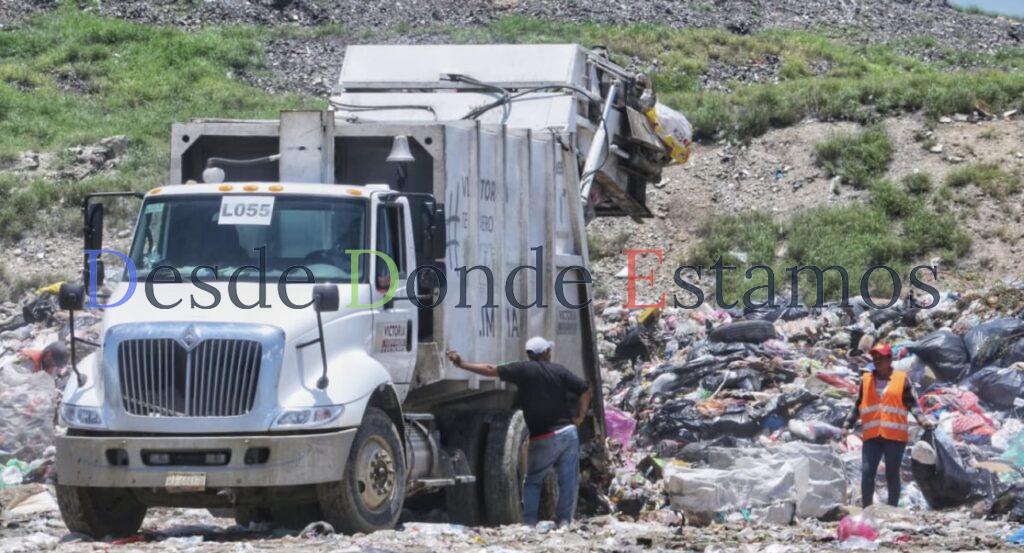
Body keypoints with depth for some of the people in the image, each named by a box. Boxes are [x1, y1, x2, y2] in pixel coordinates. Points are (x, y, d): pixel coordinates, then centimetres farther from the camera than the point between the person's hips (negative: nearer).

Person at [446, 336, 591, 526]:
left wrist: (462, 364, -3)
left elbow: (491, 370, -7)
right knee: (568, 481, 5)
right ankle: (564, 521, 0)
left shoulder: (524, 369, -3)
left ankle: (529, 522, 3)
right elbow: (585, 390, 2)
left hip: (544, 439, -2)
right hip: (568, 432, 2)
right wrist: (579, 417, 9)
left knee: (533, 481, 11)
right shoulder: (559, 371, 7)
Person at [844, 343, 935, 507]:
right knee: (867, 472, -8)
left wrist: (923, 420, -12)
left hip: (895, 436, -2)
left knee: (892, 475, 6)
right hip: (872, 436, 2)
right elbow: (858, 405, 15)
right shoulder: (866, 380, 10)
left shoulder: (901, 379, 3)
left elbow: (912, 404, 1)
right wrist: (848, 423, 6)